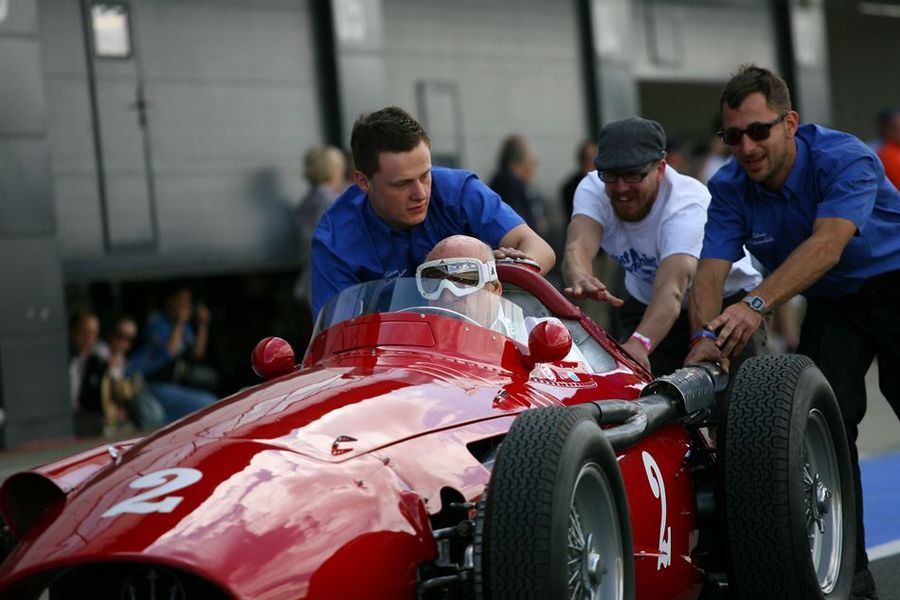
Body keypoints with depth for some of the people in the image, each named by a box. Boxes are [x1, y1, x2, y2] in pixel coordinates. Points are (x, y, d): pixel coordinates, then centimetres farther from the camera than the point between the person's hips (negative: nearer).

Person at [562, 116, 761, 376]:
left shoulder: (687, 205, -33)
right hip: (645, 304, 4)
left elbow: (671, 289, -47)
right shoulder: (593, 189, -20)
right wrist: (580, 278, -65)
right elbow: (578, 246, -40)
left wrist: (640, 344, -66)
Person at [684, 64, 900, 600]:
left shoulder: (845, 158, -27)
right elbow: (710, 271, -20)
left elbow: (827, 245, -41)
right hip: (831, 306, 4)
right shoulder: (730, 189, -11)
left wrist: (757, 305, -53)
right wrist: (707, 335, -41)